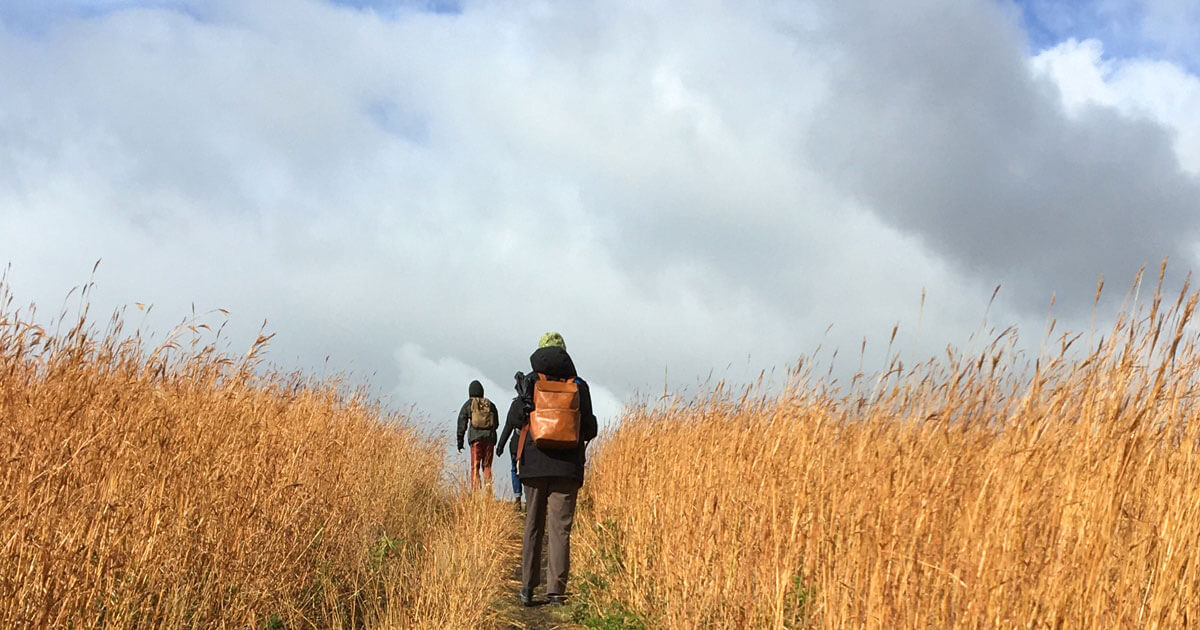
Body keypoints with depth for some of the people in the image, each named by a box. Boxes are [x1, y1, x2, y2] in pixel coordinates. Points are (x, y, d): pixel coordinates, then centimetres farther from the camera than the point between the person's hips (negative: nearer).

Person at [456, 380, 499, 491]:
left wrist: (460, 442, 7)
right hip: (490, 437, 3)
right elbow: (496, 423, 15)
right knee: (487, 465, 10)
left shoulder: (468, 405, 4)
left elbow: (461, 425, 3)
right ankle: (488, 490, -2)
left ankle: (475, 491, -11)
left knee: (475, 466, -1)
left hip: (476, 437, -2)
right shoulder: (490, 404, 11)